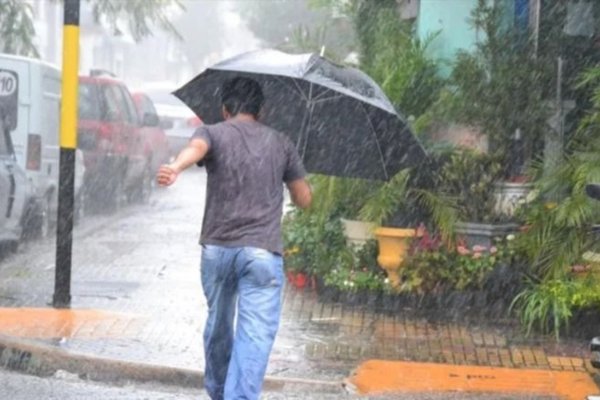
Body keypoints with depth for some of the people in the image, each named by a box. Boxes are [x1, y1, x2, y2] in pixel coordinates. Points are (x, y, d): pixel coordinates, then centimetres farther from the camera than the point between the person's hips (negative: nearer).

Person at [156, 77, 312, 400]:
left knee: (218, 325, 22)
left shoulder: (213, 133, 5)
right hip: (262, 252, -2)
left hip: (216, 249, 2)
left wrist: (175, 167, -42)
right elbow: (304, 199, 16)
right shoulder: (280, 143, 11)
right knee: (255, 336, -9)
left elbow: (196, 148, -21)